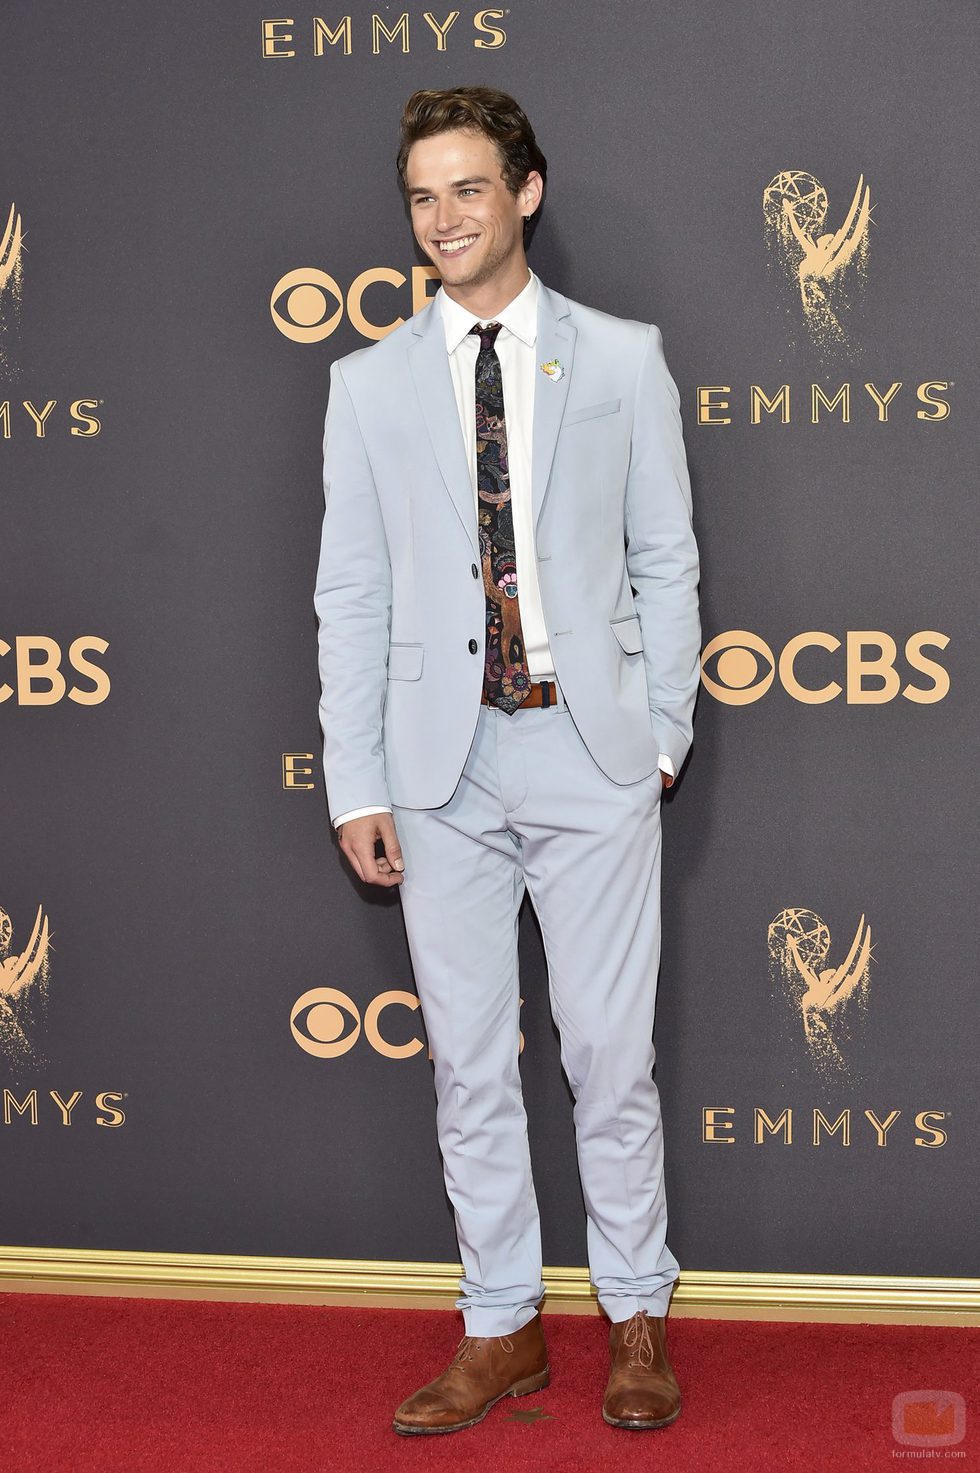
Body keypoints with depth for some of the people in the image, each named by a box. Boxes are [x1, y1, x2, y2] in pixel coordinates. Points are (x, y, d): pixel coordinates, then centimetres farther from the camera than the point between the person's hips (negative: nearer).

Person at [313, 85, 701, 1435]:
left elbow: (667, 559, 6)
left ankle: (637, 1319, 21)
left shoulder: (623, 359, 4)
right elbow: (350, 597, 5)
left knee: (612, 1052, 4)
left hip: (592, 751, -1)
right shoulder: (371, 384, 6)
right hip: (442, 761, 2)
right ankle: (502, 1329, 22)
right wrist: (358, 785, 0)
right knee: (469, 1063, 8)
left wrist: (664, 732, -1)